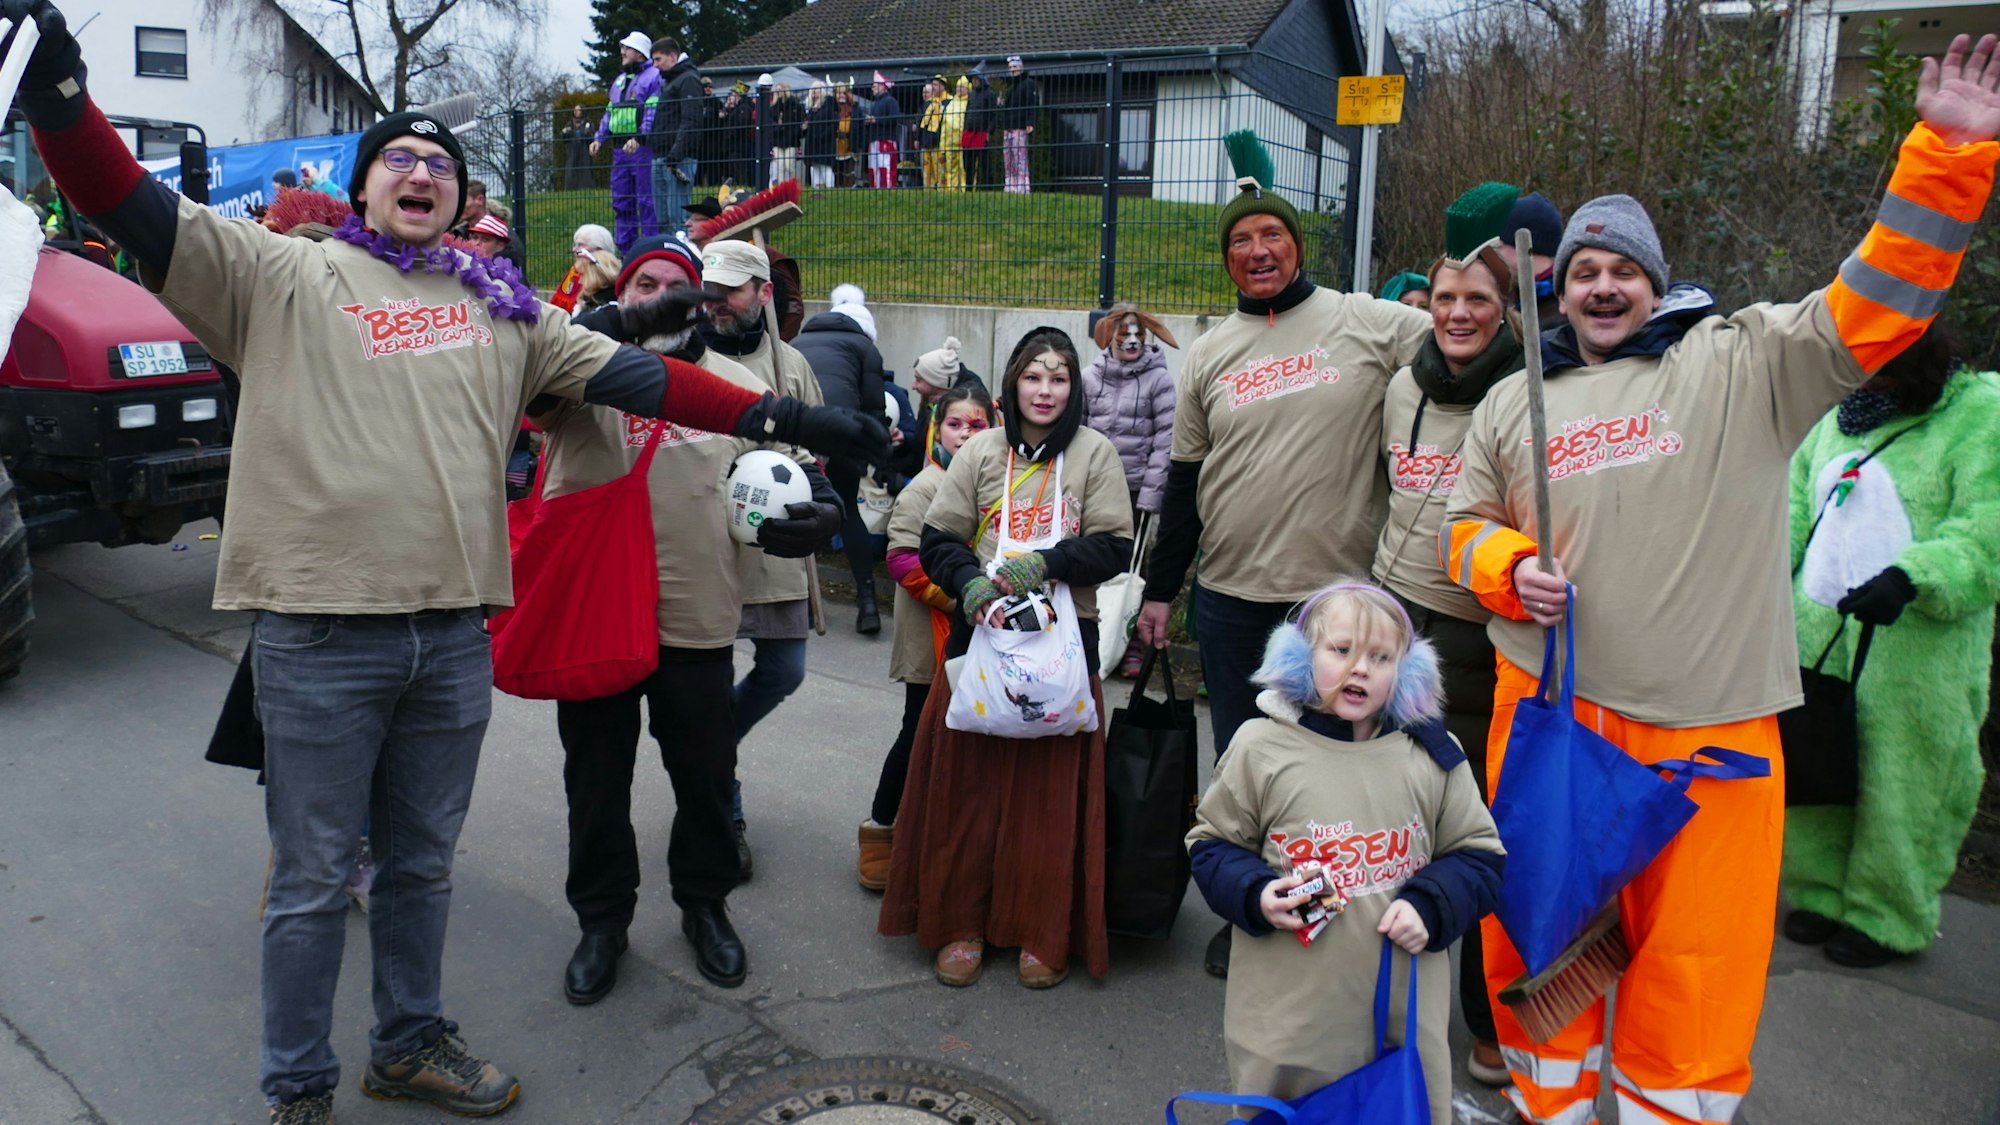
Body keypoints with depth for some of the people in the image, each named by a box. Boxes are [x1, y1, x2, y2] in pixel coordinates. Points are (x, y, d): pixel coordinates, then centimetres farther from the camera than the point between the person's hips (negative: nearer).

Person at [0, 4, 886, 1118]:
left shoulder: (501, 308, 12)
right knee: (313, 881, 9)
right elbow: (136, 210, -6)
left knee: (423, 865, 19)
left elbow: (635, 374, 9)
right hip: (321, 635, -3)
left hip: (455, 636, 4)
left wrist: (782, 418, 3)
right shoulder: (283, 275, 3)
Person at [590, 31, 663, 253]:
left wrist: (638, 138, -25)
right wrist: (599, 138, 13)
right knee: (621, 201, 10)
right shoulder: (619, 79, 22)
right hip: (620, 149, 9)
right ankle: (625, 250, 17)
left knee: (646, 201, -7)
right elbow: (610, 112, 25)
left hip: (642, 148, -8)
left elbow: (653, 112, -14)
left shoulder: (653, 77, -4)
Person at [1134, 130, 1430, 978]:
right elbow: (1183, 481, 14)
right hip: (1232, 599, 3)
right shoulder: (1209, 355, 11)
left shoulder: (1367, 323, 0)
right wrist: (1159, 589, 14)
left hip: (1341, 596, -3)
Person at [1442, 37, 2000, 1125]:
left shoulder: (1741, 362, 3)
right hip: (1548, 710, 2)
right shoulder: (1512, 402, 12)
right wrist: (1510, 568, -4)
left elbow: (1874, 305, -5)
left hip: (1708, 734, -2)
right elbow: (1465, 526, 16)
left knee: (1696, 963, 6)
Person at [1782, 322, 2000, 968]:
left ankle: (1888, 917, 18)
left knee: (1901, 780, 2)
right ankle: (1821, 890, 26)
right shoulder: (1836, 419, 16)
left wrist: (1910, 578, -30)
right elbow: (1795, 506, 20)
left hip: (1916, 644, -5)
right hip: (1816, 636, 6)